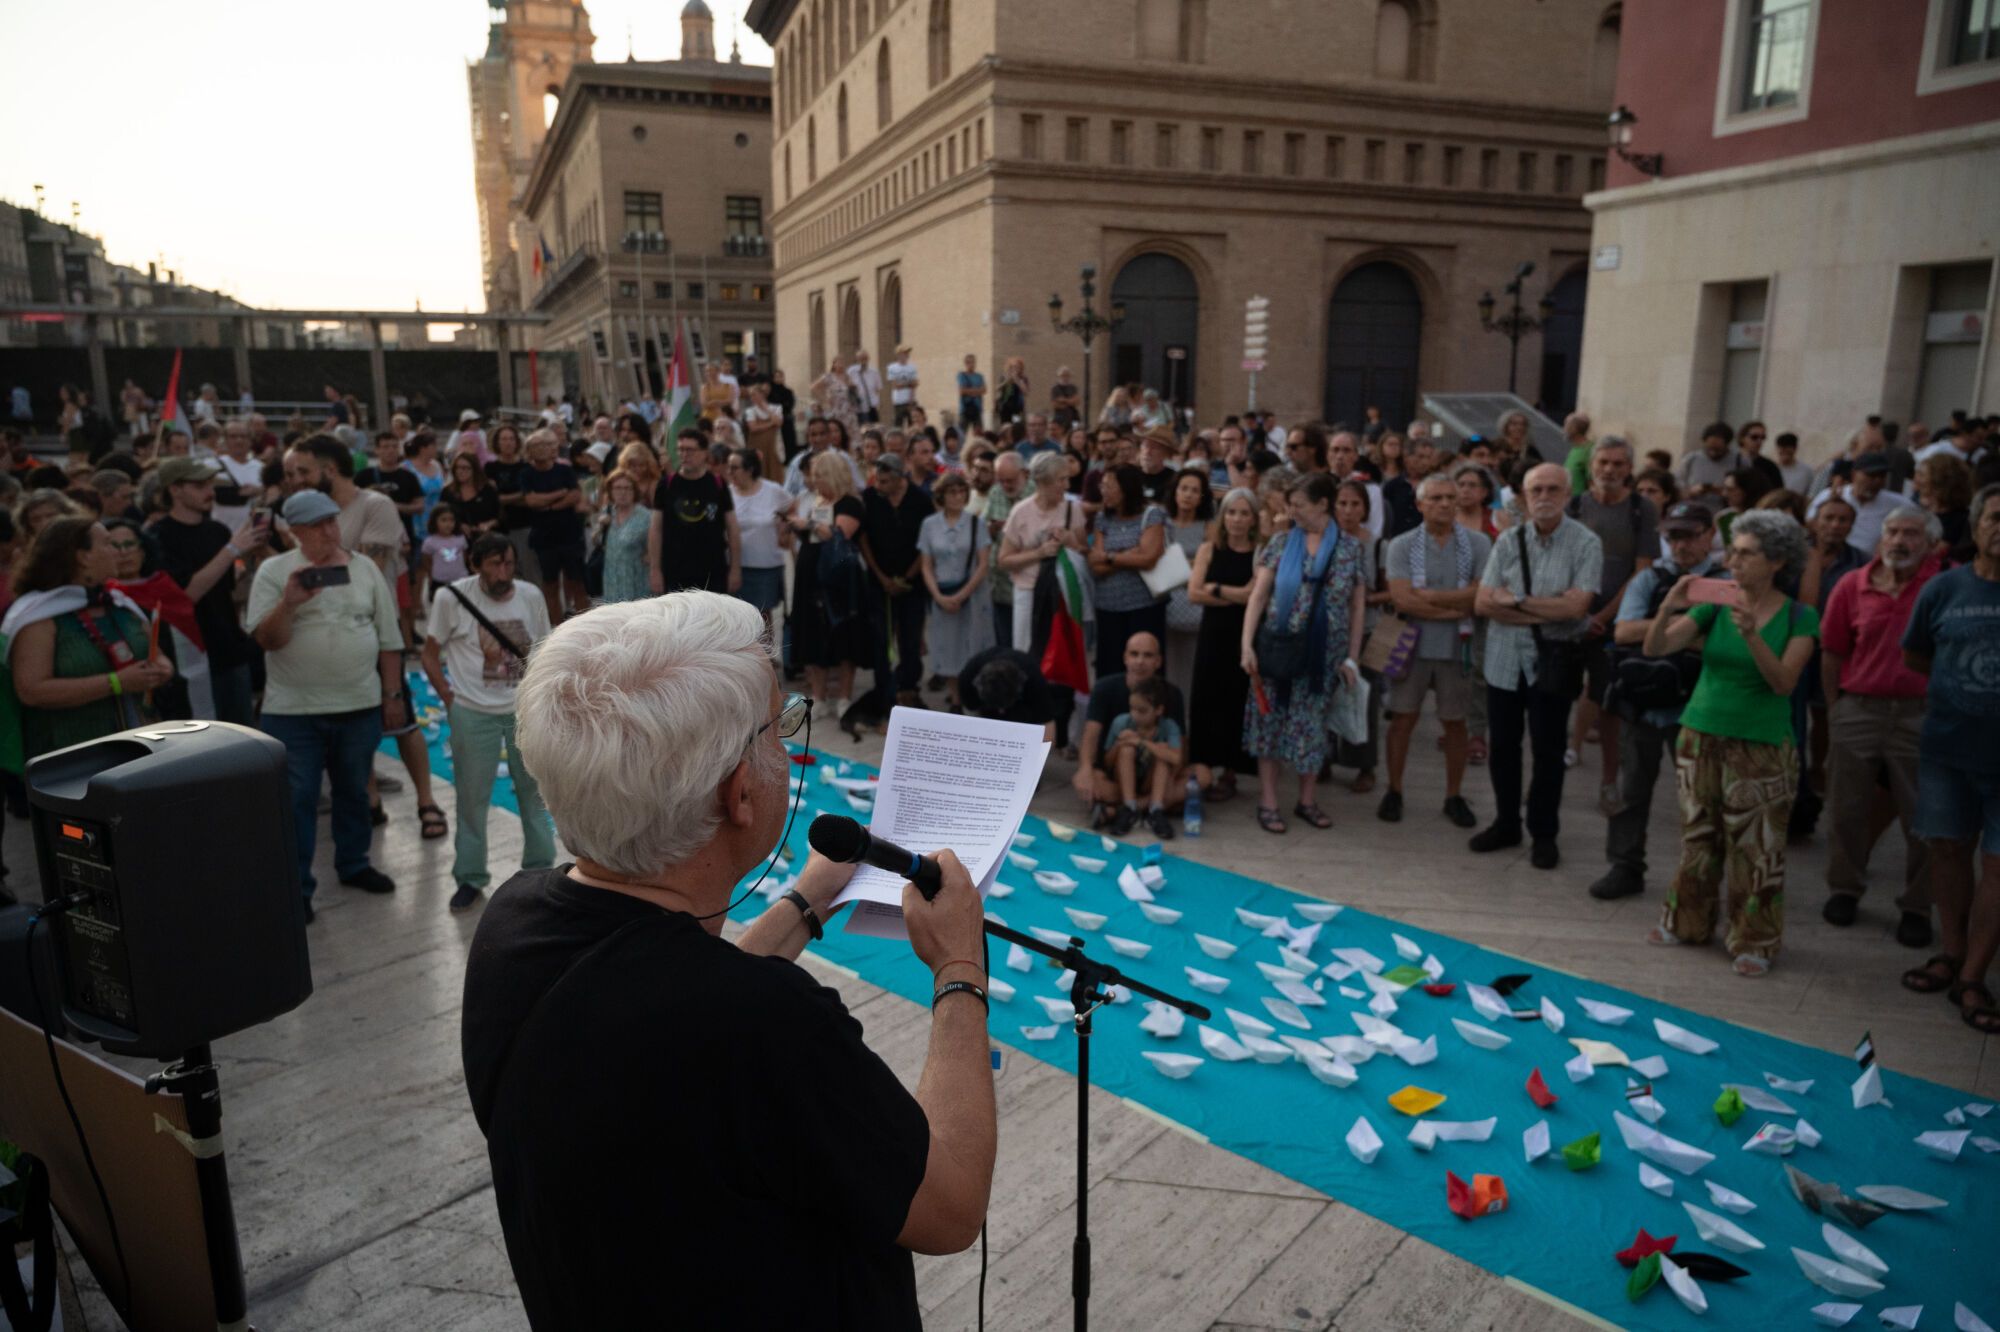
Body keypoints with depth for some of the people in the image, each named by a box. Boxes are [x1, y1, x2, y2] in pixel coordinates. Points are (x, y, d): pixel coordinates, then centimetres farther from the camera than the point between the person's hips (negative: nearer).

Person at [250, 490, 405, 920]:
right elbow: (266, 640, -10)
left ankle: (353, 864, 34)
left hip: (361, 706, 3)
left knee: (354, 792, 17)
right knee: (296, 800, 3)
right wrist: (289, 603, -26)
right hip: (294, 711, -3)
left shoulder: (365, 569, 5)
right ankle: (295, 886, 13)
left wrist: (393, 694, 6)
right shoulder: (274, 571, -4)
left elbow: (388, 639, 8)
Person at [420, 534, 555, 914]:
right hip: (473, 712, -2)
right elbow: (430, 655, 1)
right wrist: (449, 699, -6)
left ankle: (540, 868, 28)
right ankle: (470, 878, 21)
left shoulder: (531, 596, -1)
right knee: (472, 797, 6)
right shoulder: (451, 597, -8)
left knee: (534, 790, 12)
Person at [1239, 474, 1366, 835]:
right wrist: (1247, 645, -11)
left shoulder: (1350, 548, 2)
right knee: (1270, 723, 3)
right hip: (1279, 649, 0)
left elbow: (1357, 606, 4)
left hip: (1323, 654, 0)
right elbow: (1258, 595, -2)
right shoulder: (1282, 544, 1)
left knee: (1313, 726, 9)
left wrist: (1352, 657, 0)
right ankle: (1268, 803, 11)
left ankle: (1306, 800, 23)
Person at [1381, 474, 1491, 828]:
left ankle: (1454, 797, 22)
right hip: (1412, 644, 0)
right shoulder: (1402, 545, -2)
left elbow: (1482, 594, -11)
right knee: (1403, 718, 5)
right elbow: (1401, 599, -13)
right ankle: (1394, 792, 18)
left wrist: (1427, 595, -12)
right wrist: (1455, 608, -12)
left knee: (1455, 722, 9)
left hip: (1456, 647, 1)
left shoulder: (1478, 543, 0)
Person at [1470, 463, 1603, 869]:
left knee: (1547, 750, 5)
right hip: (1504, 658, 4)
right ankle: (1506, 823, 29)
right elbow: (1482, 603, -5)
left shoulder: (1585, 543, -7)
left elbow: (1576, 606, -17)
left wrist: (1516, 600, -11)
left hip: (1553, 661, -3)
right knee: (1501, 746, 12)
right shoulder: (1508, 541, 3)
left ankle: (1544, 834, 20)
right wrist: (1543, 613, -13)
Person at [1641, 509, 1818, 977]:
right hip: (1700, 736, 3)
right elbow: (1654, 648, -5)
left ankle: (1754, 940, 16)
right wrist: (1668, 609, -23)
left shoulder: (1799, 617, -4)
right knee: (1697, 838, 13)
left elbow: (1784, 682, -17)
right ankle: (1688, 922, 27)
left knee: (1755, 848, 2)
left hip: (1761, 746, -3)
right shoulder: (1715, 605, 2)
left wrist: (1751, 635, -29)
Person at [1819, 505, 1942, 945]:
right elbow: (1832, 654, 5)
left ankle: (1917, 907, 21)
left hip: (1921, 714, -1)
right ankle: (1844, 889, 30)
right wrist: (1835, 711, 4)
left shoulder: (1944, 580, -3)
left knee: (1922, 817, 7)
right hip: (1857, 708, 1)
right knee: (1847, 809, 12)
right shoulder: (1851, 586, 1)